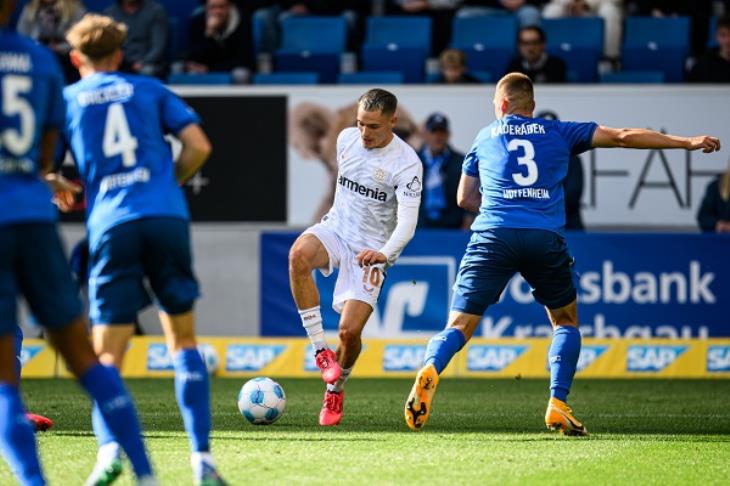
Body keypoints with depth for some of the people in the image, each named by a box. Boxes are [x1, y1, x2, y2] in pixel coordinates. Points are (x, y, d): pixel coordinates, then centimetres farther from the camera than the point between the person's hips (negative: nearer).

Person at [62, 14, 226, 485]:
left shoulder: (65, 100, 13)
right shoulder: (149, 90, 15)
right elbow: (198, 147, 6)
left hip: (111, 227, -1)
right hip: (167, 217, 1)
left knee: (107, 358, 1)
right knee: (183, 341, 14)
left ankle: (109, 448, -25)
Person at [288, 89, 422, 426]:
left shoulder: (406, 164, -17)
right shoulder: (347, 139, 0)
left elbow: (407, 224, -25)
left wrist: (383, 253, -42)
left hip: (372, 250, -4)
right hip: (336, 230, 4)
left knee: (350, 330, -14)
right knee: (299, 253, -33)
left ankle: (335, 390, 21)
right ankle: (320, 350, -25)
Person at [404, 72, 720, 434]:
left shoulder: (484, 137, 21)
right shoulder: (558, 133, 17)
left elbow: (465, 198, 27)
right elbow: (623, 137, 15)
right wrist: (687, 143, 20)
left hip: (493, 235, 0)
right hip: (545, 238, 0)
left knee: (459, 326, -2)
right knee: (565, 322, 20)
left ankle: (430, 370, -33)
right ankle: (558, 405, 5)